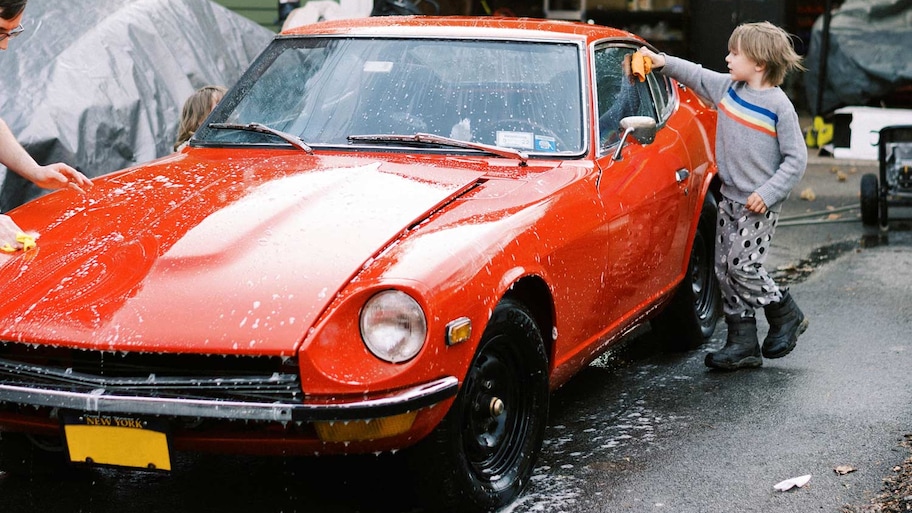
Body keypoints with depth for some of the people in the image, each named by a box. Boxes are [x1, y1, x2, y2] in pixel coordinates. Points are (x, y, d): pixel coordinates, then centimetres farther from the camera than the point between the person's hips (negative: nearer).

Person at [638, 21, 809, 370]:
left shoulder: (779, 106, -15)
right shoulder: (728, 87, 3)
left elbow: (796, 158, -13)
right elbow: (698, 77, 20)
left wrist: (768, 193, -19)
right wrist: (664, 62, 9)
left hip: (760, 204, -7)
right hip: (730, 197, 7)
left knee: (743, 267, -10)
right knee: (725, 269, 6)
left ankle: (786, 315, 15)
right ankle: (743, 344, 13)